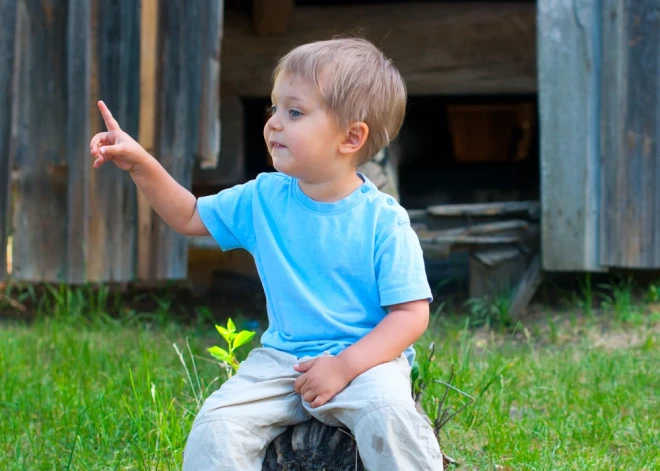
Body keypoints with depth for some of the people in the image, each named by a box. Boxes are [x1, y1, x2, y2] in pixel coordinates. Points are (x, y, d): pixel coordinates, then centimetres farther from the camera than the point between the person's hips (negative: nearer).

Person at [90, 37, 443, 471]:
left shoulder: (383, 220, -10)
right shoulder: (264, 199, 5)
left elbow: (411, 313, -11)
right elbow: (189, 216, 19)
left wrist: (345, 366, -22)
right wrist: (139, 164, 5)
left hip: (366, 357, -4)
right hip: (282, 359, 4)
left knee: (388, 412, -36)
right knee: (216, 426, -18)